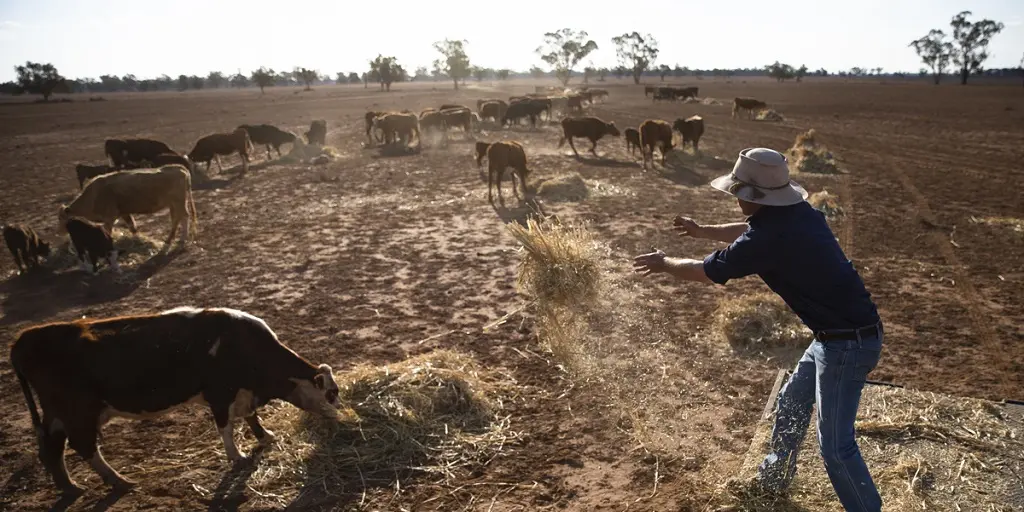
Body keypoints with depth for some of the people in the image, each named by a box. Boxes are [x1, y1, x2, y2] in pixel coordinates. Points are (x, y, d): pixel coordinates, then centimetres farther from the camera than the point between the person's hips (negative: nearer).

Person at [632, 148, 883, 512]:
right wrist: (702, 231, 34)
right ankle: (773, 480, 43)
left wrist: (664, 264, 9)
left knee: (836, 445, 0)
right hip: (842, 333, 10)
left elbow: (705, 272, -9)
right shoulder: (797, 215, 2)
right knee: (791, 403, 24)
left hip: (847, 343, -10)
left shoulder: (767, 239, -23)